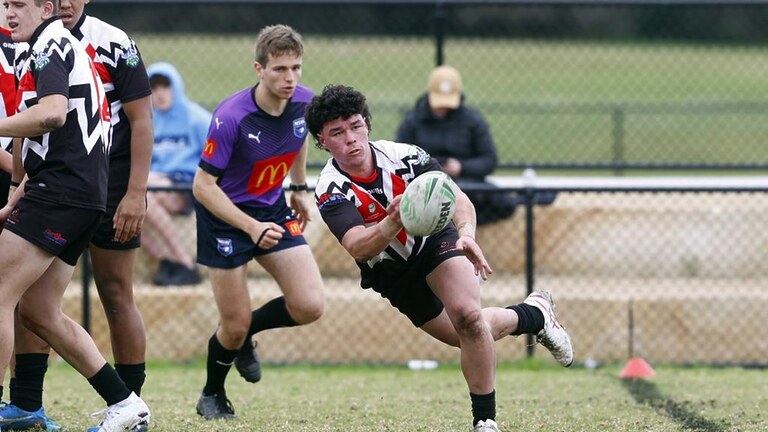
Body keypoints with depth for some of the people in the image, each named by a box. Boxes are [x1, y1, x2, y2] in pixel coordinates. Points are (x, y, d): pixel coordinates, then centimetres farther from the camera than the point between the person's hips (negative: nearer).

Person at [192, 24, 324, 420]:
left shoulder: (304, 102, -12)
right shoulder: (231, 118, -29)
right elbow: (203, 186, -25)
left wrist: (299, 187, 18)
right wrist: (252, 227, -33)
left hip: (272, 209, 5)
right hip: (225, 214, -5)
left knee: (309, 306, -10)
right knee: (234, 325, -2)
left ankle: (244, 334, 21)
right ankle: (212, 395, 28)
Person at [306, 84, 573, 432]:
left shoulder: (403, 155, -22)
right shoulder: (331, 191, -25)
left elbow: (458, 199, -22)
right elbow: (358, 248, -39)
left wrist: (467, 233, -45)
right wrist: (392, 223, -60)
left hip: (436, 239, -1)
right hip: (392, 272, 1)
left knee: (467, 316, -28)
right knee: (471, 335, 10)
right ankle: (534, 314, 41)